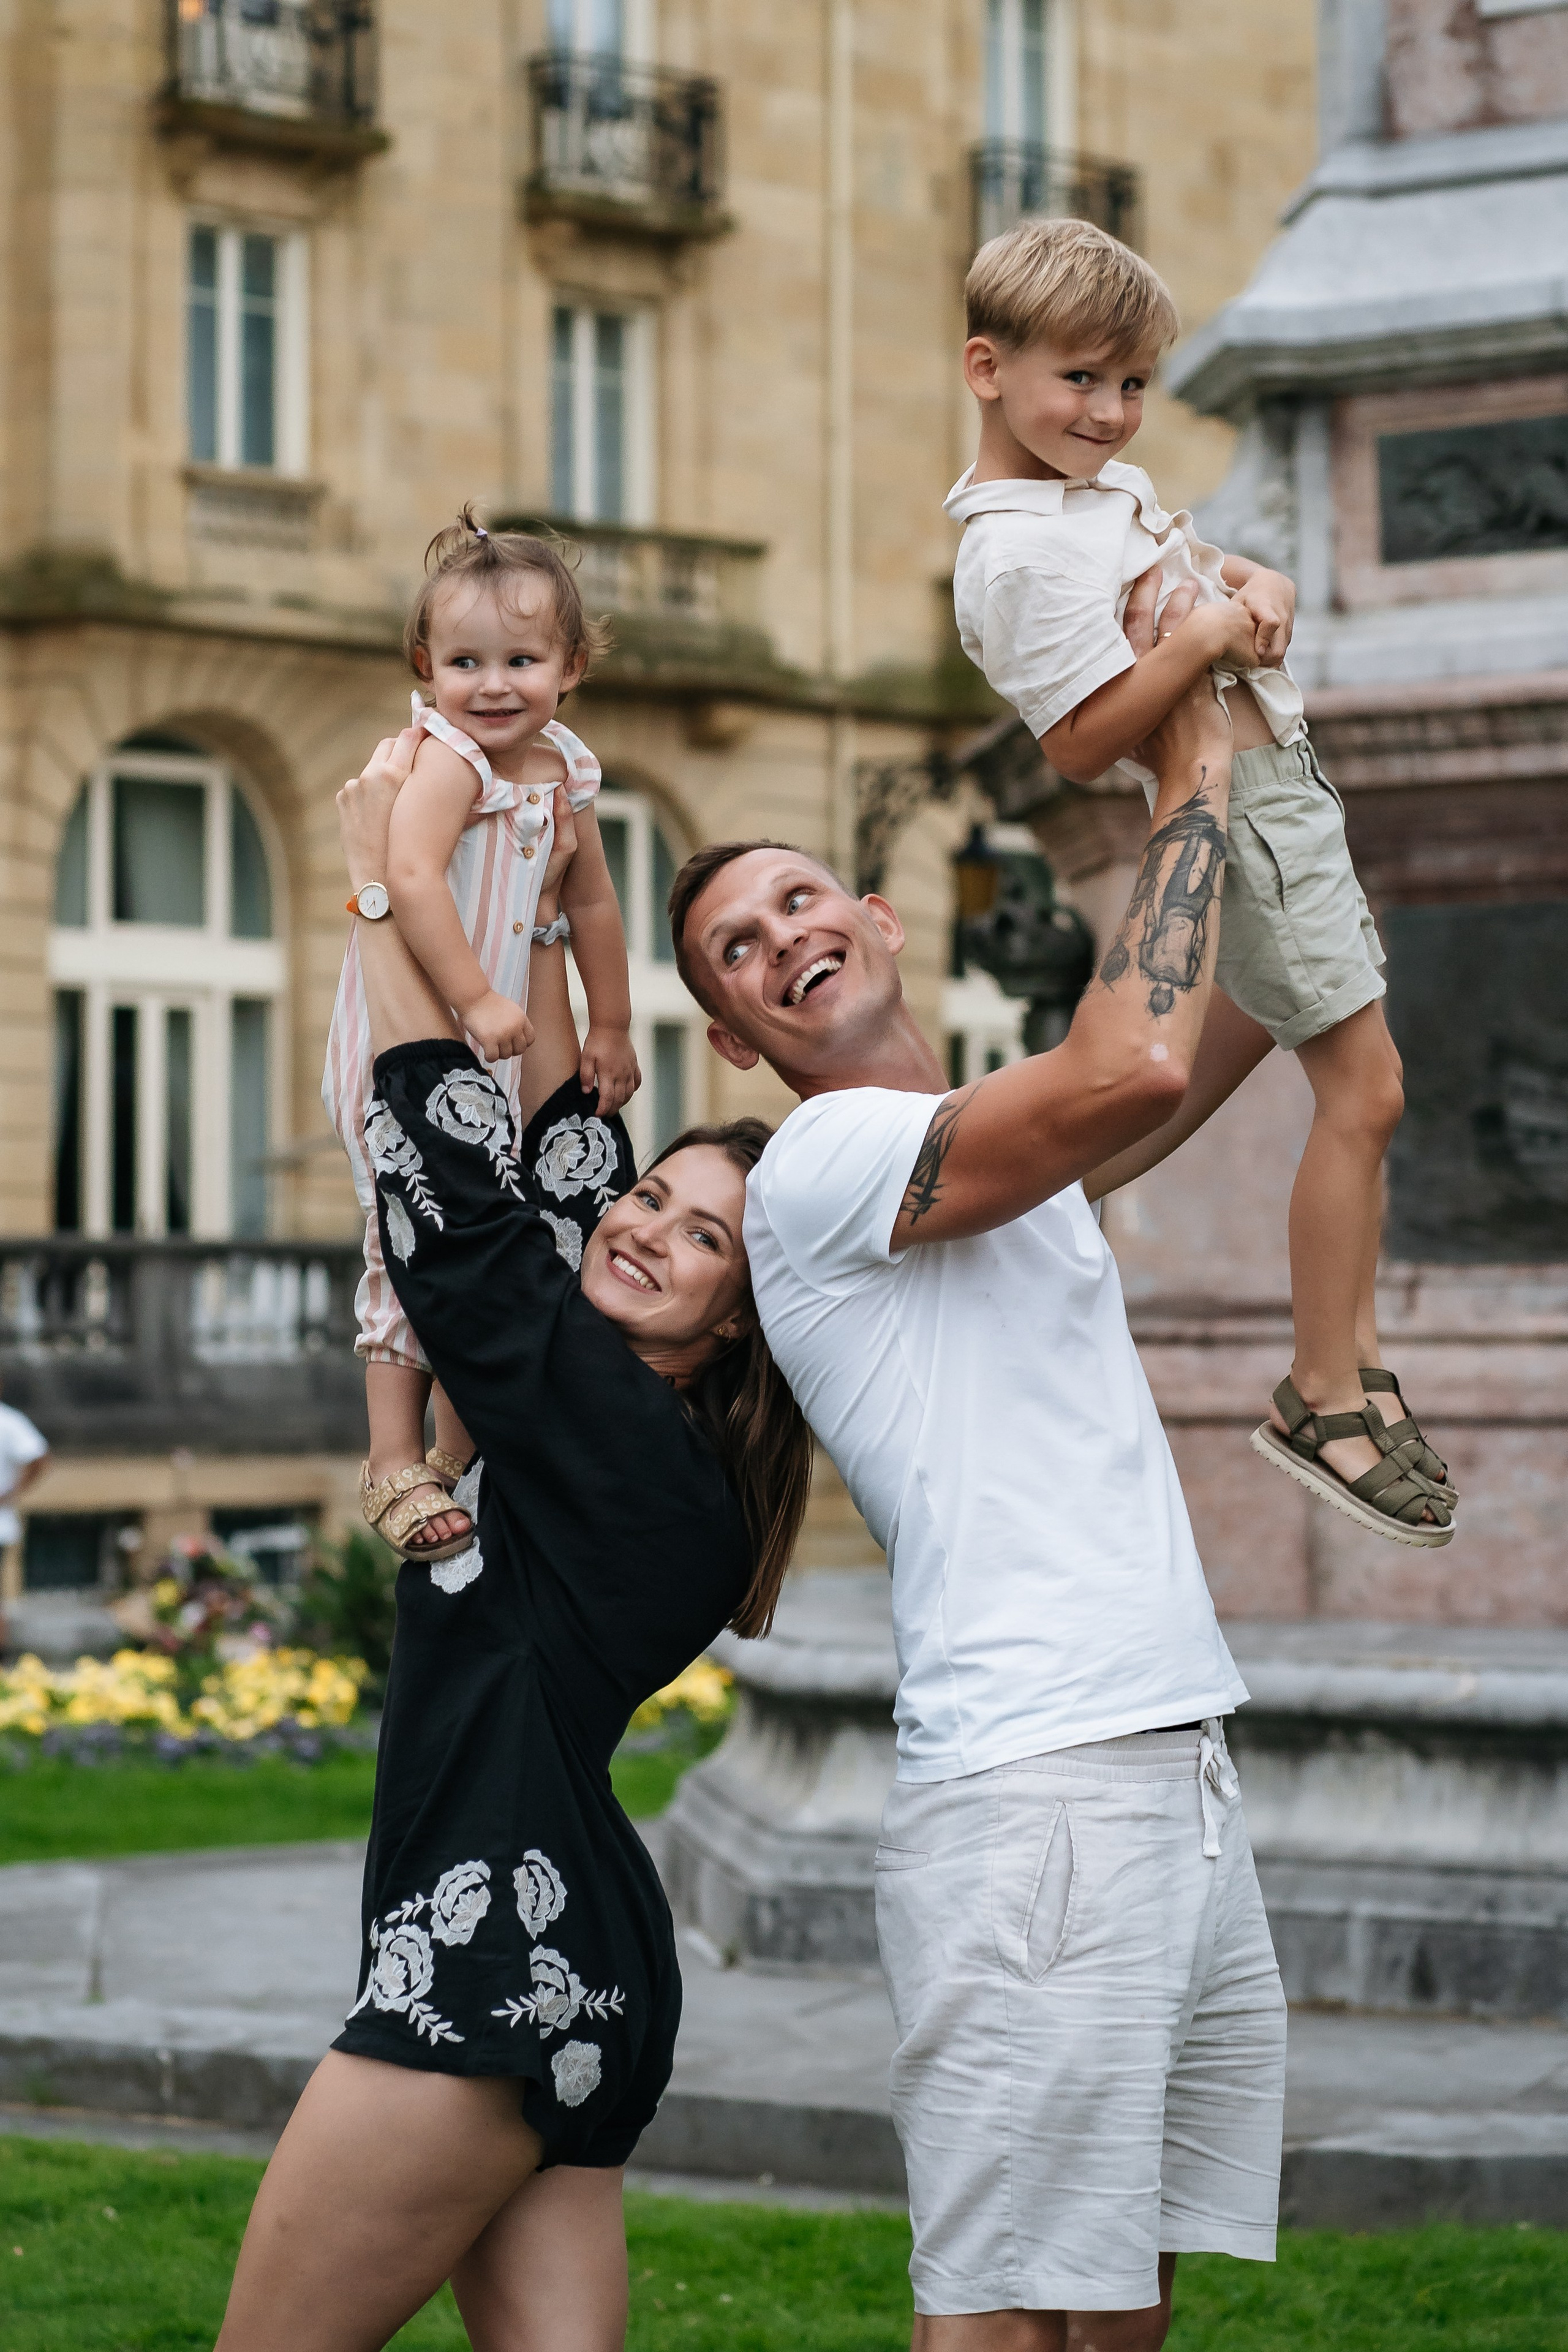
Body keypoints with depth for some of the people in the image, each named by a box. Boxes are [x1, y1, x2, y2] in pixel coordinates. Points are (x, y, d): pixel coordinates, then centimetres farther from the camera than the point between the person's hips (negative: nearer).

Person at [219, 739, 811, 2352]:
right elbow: (553, 1154, 19)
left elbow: (448, 1184, -7)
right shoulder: (628, 1432, 12)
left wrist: (378, 889, 1)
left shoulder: (614, 1426, -12)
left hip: (494, 1962, -10)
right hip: (579, 1979, 10)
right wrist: (545, 914, 21)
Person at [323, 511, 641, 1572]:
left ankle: (461, 1453, 26)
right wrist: (477, 998, -34)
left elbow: (591, 900, 19)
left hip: (488, 1047, 8)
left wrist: (612, 1028, 23)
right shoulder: (447, 760, -18)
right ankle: (396, 1465, -4)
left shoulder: (567, 769, 7)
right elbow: (412, 877, -33)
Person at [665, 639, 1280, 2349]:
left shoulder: (1009, 1153, 23)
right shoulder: (825, 1155, -7)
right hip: (1035, 1803, -9)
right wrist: (1192, 780, -7)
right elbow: (1137, 1066, -19)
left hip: (1186, 1790, 9)